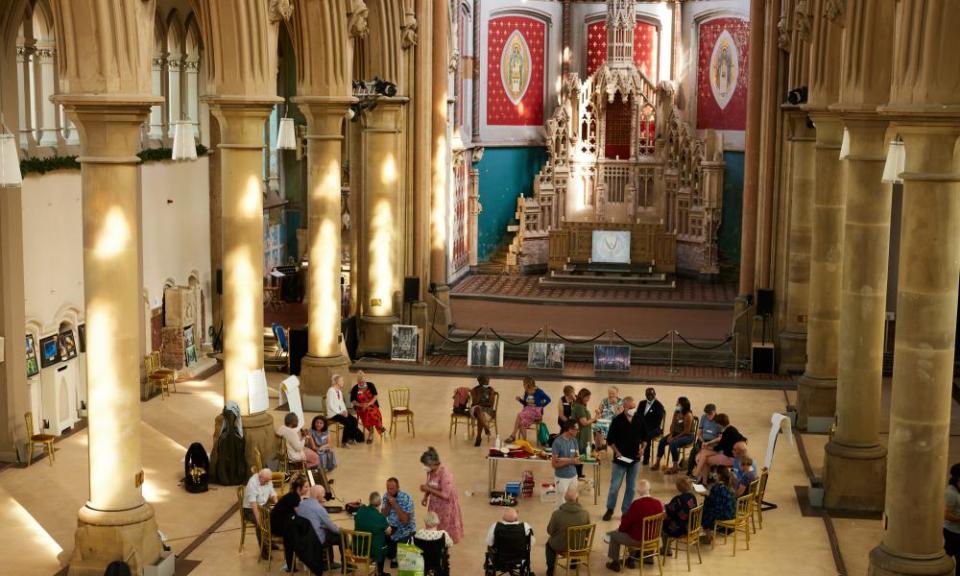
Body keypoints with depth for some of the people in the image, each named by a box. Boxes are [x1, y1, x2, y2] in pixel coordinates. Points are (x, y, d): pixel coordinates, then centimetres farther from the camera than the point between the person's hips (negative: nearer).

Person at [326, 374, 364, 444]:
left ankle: (351, 438, -6)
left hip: (341, 412, 8)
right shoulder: (331, 391, -11)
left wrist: (345, 411, -3)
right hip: (333, 414, -8)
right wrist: (340, 412, -18)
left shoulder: (339, 391, 15)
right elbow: (330, 405, -16)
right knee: (347, 422, -27)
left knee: (354, 420, -13)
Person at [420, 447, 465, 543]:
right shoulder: (430, 471, -9)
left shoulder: (444, 473, -30)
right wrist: (425, 497, -6)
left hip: (445, 503, -6)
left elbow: (445, 495, -29)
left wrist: (429, 489, -29)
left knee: (445, 525, 9)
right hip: (434, 502, 6)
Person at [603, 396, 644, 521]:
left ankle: (626, 511, 21)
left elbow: (644, 436, 14)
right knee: (615, 486, 2)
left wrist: (642, 447, -1)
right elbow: (610, 440, -6)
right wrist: (617, 452, -13)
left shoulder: (639, 420, -1)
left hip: (635, 459, 3)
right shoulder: (617, 420, -11)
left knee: (631, 487, 9)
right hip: (620, 459, -3)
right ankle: (610, 509, 19)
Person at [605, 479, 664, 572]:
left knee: (614, 535, 17)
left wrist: (620, 529, 9)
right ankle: (631, 560, 42)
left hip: (638, 540, -6)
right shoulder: (658, 503, -6)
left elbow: (627, 521, -14)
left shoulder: (636, 504, -25)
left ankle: (615, 563, 29)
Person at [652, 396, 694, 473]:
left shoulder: (688, 415, -20)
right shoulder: (676, 412, 2)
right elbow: (672, 425, 8)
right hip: (676, 433, 8)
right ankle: (657, 463, -3)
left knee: (673, 443, -31)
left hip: (688, 436, -8)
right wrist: (671, 435, -8)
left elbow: (686, 431, -20)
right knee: (662, 441, -10)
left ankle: (675, 467, -23)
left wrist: (675, 438, -20)